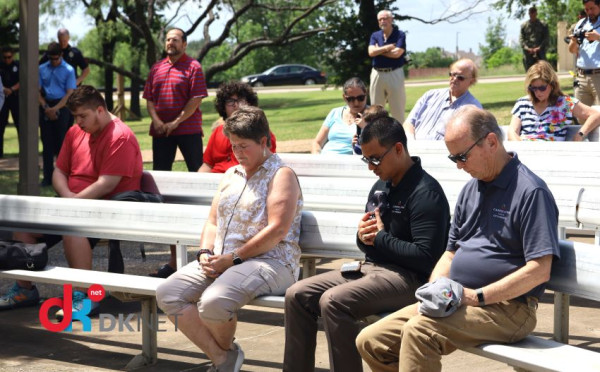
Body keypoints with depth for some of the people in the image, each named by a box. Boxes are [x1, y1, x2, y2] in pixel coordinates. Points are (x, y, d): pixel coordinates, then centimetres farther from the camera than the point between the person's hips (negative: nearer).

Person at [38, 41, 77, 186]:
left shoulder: (68, 70, -1)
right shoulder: (42, 69, 7)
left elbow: (69, 94, -5)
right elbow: (38, 91, 7)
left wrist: (55, 109, -13)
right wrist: (46, 107, -7)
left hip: (61, 106, -3)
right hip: (46, 107, 3)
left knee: (61, 141, -3)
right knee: (47, 142, 3)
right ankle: (48, 177, 7)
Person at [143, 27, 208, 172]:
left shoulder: (193, 67, -2)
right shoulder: (156, 68, 13)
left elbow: (196, 100, -10)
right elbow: (149, 99, 10)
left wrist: (176, 122, -14)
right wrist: (156, 121, -7)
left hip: (188, 129, -5)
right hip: (161, 131, 5)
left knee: (197, 170, -3)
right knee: (160, 172, 9)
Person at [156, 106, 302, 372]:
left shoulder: (281, 175, -2)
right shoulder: (232, 175, 22)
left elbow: (277, 231, -14)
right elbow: (212, 222, 21)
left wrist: (233, 259, -15)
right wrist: (206, 253, -1)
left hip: (269, 261, -8)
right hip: (221, 260, 8)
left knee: (214, 302, -33)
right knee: (168, 293, -14)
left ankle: (226, 349, 3)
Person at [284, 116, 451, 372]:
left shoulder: (425, 193, -14)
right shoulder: (381, 186, 14)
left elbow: (426, 257, -21)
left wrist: (380, 237, -11)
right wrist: (363, 236, -3)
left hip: (408, 277, -9)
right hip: (371, 266, 9)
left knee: (333, 301, -30)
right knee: (296, 295, -2)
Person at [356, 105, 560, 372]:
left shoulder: (530, 191, -11)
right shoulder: (470, 190, 16)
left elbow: (539, 270, -18)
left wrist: (476, 296, -18)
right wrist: (435, 288, 3)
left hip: (506, 308, -8)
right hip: (457, 301, 9)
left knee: (419, 331, -32)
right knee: (370, 341, -3)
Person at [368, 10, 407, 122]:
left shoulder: (400, 35, -1)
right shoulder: (375, 36, 11)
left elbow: (397, 53, -14)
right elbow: (371, 52, -4)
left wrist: (379, 50, -3)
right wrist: (388, 47, -9)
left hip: (394, 74, -4)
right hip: (377, 74, 4)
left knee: (398, 109, -2)